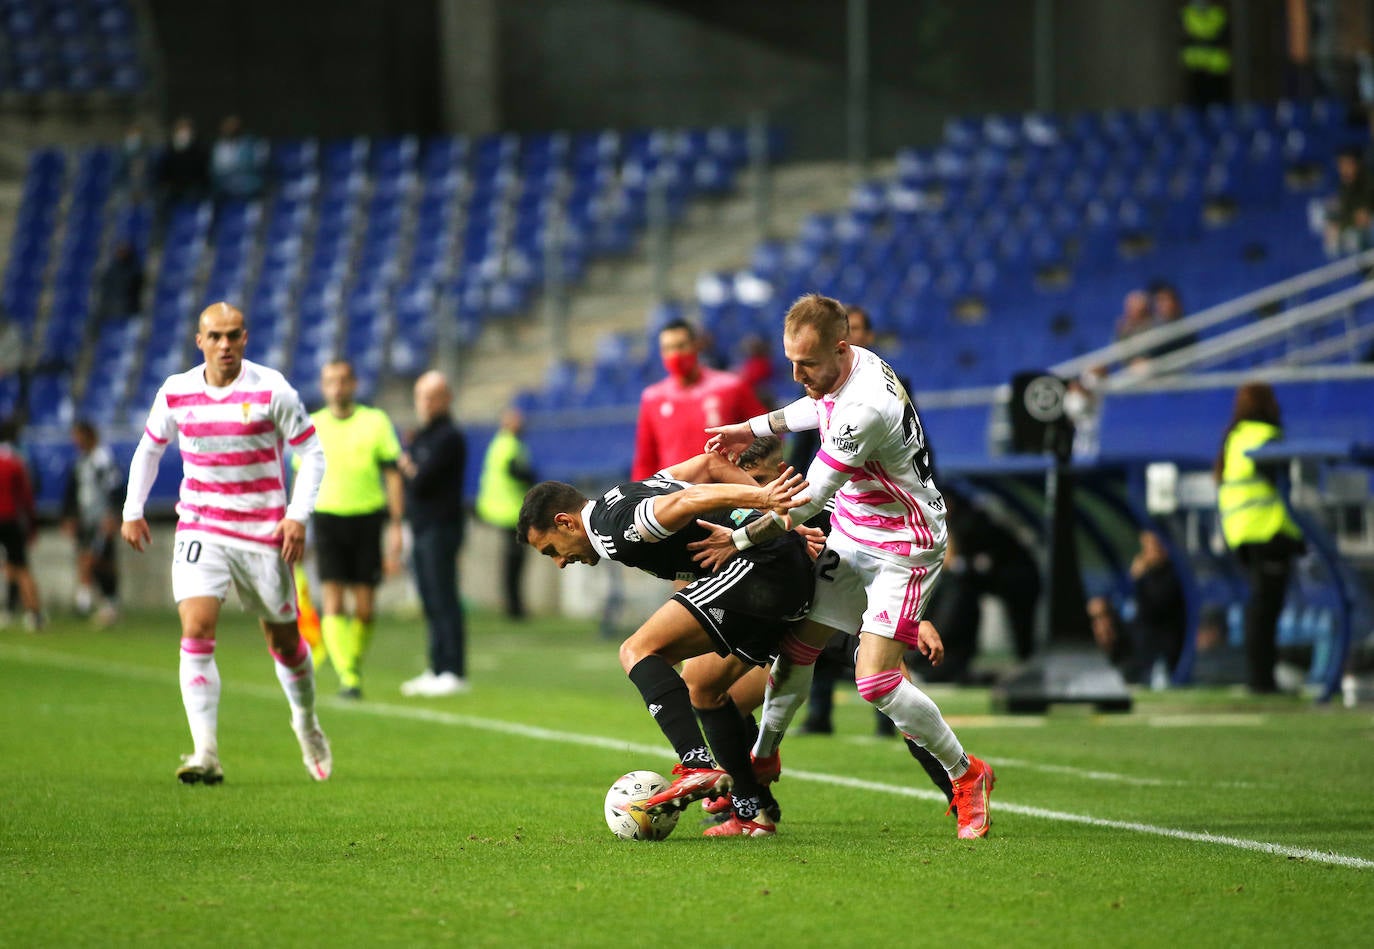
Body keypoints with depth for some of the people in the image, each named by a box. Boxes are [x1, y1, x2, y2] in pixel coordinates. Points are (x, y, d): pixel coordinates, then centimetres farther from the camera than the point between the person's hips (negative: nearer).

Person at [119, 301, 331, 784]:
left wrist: (298, 515, -12)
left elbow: (311, 453, -2)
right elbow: (149, 447, 18)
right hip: (200, 530, 1)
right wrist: (132, 510, 11)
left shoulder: (272, 390, -9)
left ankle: (306, 723, 39)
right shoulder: (175, 392, 0)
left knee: (283, 640, 10)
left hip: (264, 535, -1)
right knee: (196, 631, -18)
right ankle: (205, 754, -21)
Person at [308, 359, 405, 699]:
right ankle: (347, 676, -17)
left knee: (365, 608, 2)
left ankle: (355, 662, 25)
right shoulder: (312, 426, 6)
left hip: (367, 518, 0)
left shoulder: (375, 422, 3)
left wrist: (396, 526, -3)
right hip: (327, 517, 0)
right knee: (333, 603, -13)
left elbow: (393, 476, 4)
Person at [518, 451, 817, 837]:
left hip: (758, 568, -11)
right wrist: (782, 515, 17)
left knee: (638, 651, -13)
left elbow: (690, 500, -24)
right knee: (702, 688, 22)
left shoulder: (612, 530, -10)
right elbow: (708, 464, 21)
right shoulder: (622, 497, 19)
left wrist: (763, 499, -35)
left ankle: (698, 765, -27)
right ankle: (753, 810, 21)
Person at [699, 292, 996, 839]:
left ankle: (966, 777, 3)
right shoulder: (847, 368, -4)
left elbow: (810, 499, -23)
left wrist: (740, 539, -13)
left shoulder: (865, 408, -32)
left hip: (902, 549, -9)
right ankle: (761, 760, 27)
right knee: (797, 647, 8)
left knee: (875, 681, -15)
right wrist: (753, 429, 25)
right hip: (851, 534, 9)